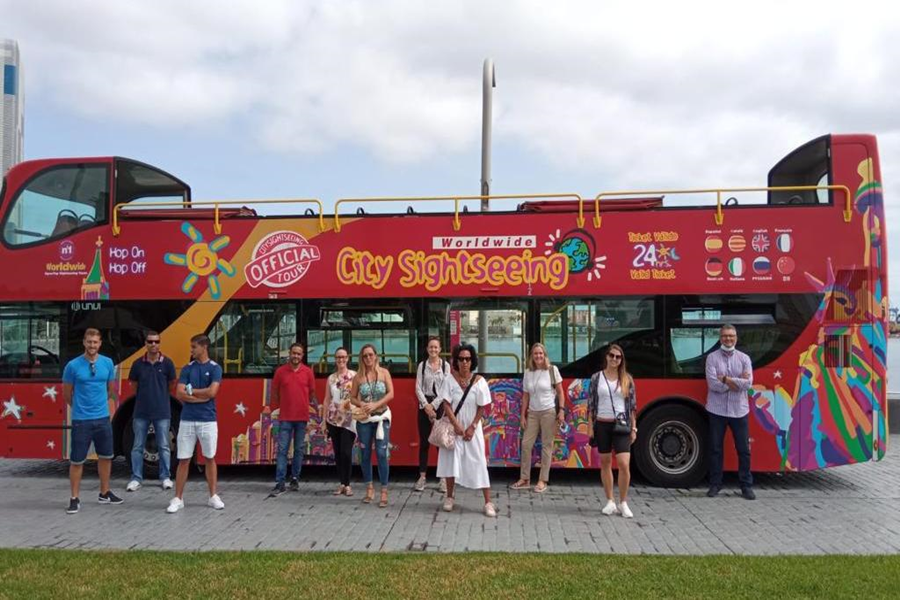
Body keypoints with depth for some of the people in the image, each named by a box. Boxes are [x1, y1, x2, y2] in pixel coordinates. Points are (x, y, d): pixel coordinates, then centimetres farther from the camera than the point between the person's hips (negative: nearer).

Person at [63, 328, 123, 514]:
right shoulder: (73, 365, -8)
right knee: (76, 461, 3)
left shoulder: (108, 363, 1)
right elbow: (67, 394, 4)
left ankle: (104, 493, 27)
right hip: (81, 420, -3)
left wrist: (109, 410, 12)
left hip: (103, 419, 4)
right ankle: (74, 498, 14)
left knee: (105, 457, 13)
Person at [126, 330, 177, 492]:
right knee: (138, 446, 6)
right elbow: (134, 385, 12)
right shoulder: (138, 364, 0)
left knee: (163, 446, 5)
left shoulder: (167, 363, -3)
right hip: (141, 411, 1)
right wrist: (145, 395, 11)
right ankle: (136, 478, 14)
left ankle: (165, 477, 15)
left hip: (162, 412, -1)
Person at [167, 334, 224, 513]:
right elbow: (179, 394, -5)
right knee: (184, 460, 4)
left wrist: (191, 391, -4)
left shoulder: (215, 368, -1)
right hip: (187, 420, 2)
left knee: (210, 458, 8)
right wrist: (201, 397, -12)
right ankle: (178, 498, 11)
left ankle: (213, 496, 17)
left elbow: (212, 392, -14)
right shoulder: (187, 369, 5)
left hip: (208, 420, -2)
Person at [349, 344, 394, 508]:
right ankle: (369, 488, 24)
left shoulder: (384, 372, -1)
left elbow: (391, 394, -6)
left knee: (381, 454, -10)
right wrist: (362, 404, -14)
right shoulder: (358, 376, 2)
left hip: (382, 417, -2)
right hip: (364, 419, 2)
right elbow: (352, 398, 7)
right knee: (365, 454, 8)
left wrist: (375, 404, -17)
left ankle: (384, 492, -4)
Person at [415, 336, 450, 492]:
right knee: (424, 442, 5)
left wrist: (434, 405, -10)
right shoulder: (422, 365, 5)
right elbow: (418, 388, 1)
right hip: (425, 405, 1)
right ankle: (422, 477, 10)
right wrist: (426, 405, -10)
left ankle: (443, 478, 7)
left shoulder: (445, 365, 0)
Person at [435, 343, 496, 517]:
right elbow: (446, 404, -9)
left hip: (472, 428, -1)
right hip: (453, 427, 1)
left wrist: (472, 427, -9)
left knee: (479, 463, -2)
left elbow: (482, 408, -5)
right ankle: (449, 497, 25)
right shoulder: (450, 380, -8)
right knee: (451, 460, 7)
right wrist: (456, 425, -16)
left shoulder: (479, 381, -9)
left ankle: (488, 502, 3)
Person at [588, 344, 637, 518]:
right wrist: (590, 427, 1)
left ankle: (623, 503, 4)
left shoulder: (627, 379, 3)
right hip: (602, 424, 1)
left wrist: (633, 428, 2)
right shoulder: (596, 377, 2)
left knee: (624, 464, -11)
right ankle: (610, 502, 20)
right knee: (605, 463, 8)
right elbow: (591, 403, 4)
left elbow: (632, 405, 5)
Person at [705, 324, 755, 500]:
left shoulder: (744, 358, 4)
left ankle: (746, 485, 16)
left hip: (739, 410, 1)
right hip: (717, 410, -1)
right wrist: (736, 382, -11)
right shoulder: (712, 358, -1)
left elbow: (748, 383, -9)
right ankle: (715, 484, 16)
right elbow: (712, 383, -13)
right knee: (715, 449, 6)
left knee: (743, 449, 5)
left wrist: (726, 379, -12)